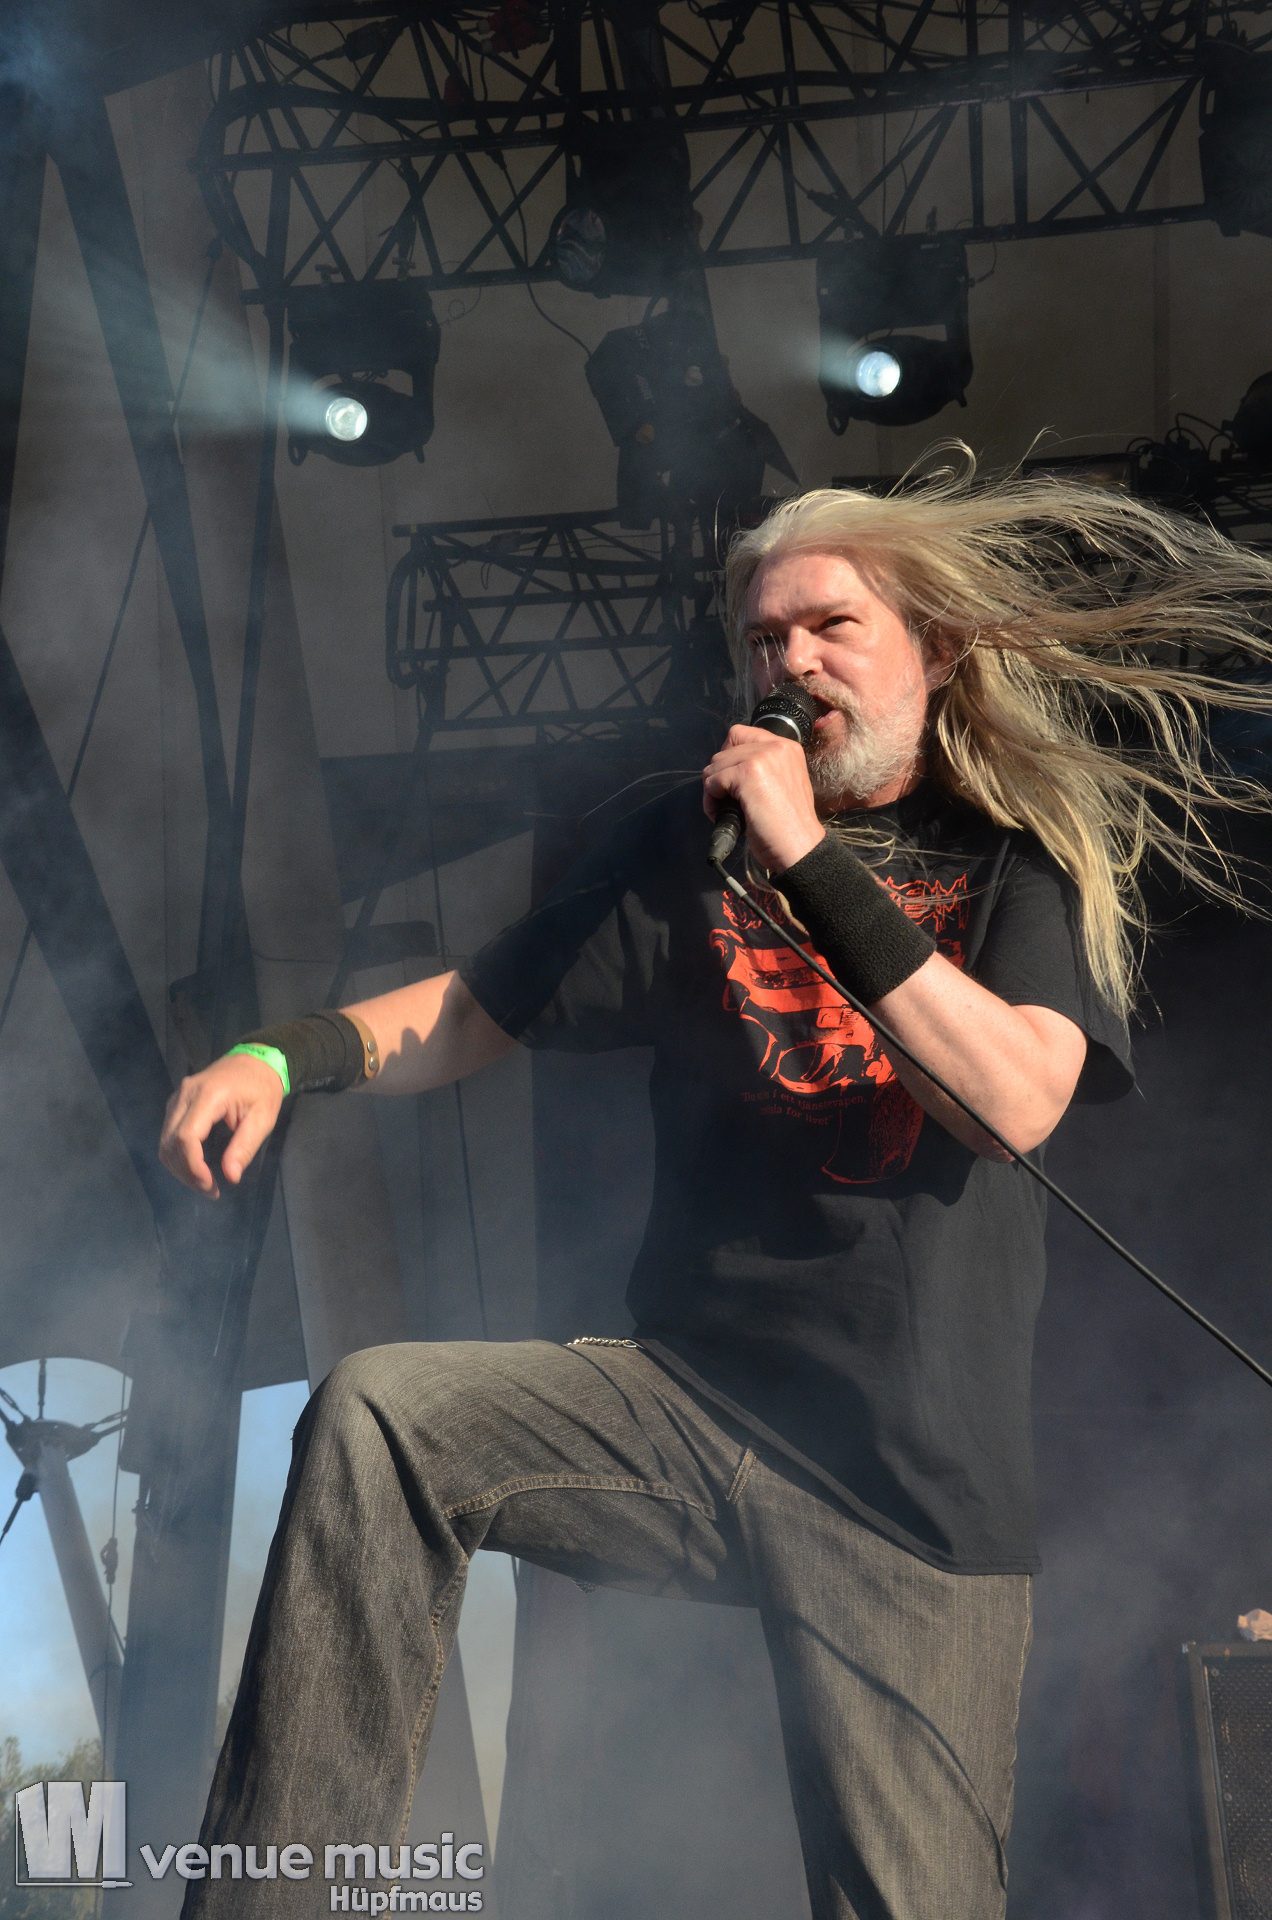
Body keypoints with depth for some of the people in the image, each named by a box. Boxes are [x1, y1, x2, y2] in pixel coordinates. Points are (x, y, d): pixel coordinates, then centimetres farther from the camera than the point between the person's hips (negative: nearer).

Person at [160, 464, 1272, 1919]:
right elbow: (481, 1008, 13)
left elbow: (1020, 1098, -14)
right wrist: (282, 1057, -5)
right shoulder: (696, 843, 12)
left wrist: (813, 864, -18)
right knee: (375, 1413, -21)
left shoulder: (1030, 860, 4)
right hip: (684, 1400, 2)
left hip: (915, 1474, -2)